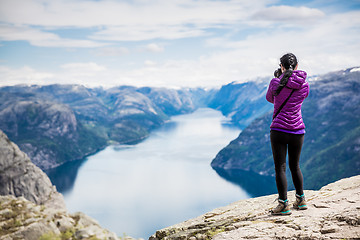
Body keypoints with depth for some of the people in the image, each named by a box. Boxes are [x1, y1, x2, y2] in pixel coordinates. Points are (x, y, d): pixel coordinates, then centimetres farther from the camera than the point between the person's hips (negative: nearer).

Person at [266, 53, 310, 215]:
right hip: (298, 130, 4)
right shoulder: (305, 85, 1)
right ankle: (301, 200, 29)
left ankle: (283, 205, 2)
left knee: (280, 168, 1)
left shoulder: (276, 83, -8)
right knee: (295, 166, 19)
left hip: (278, 130, -4)